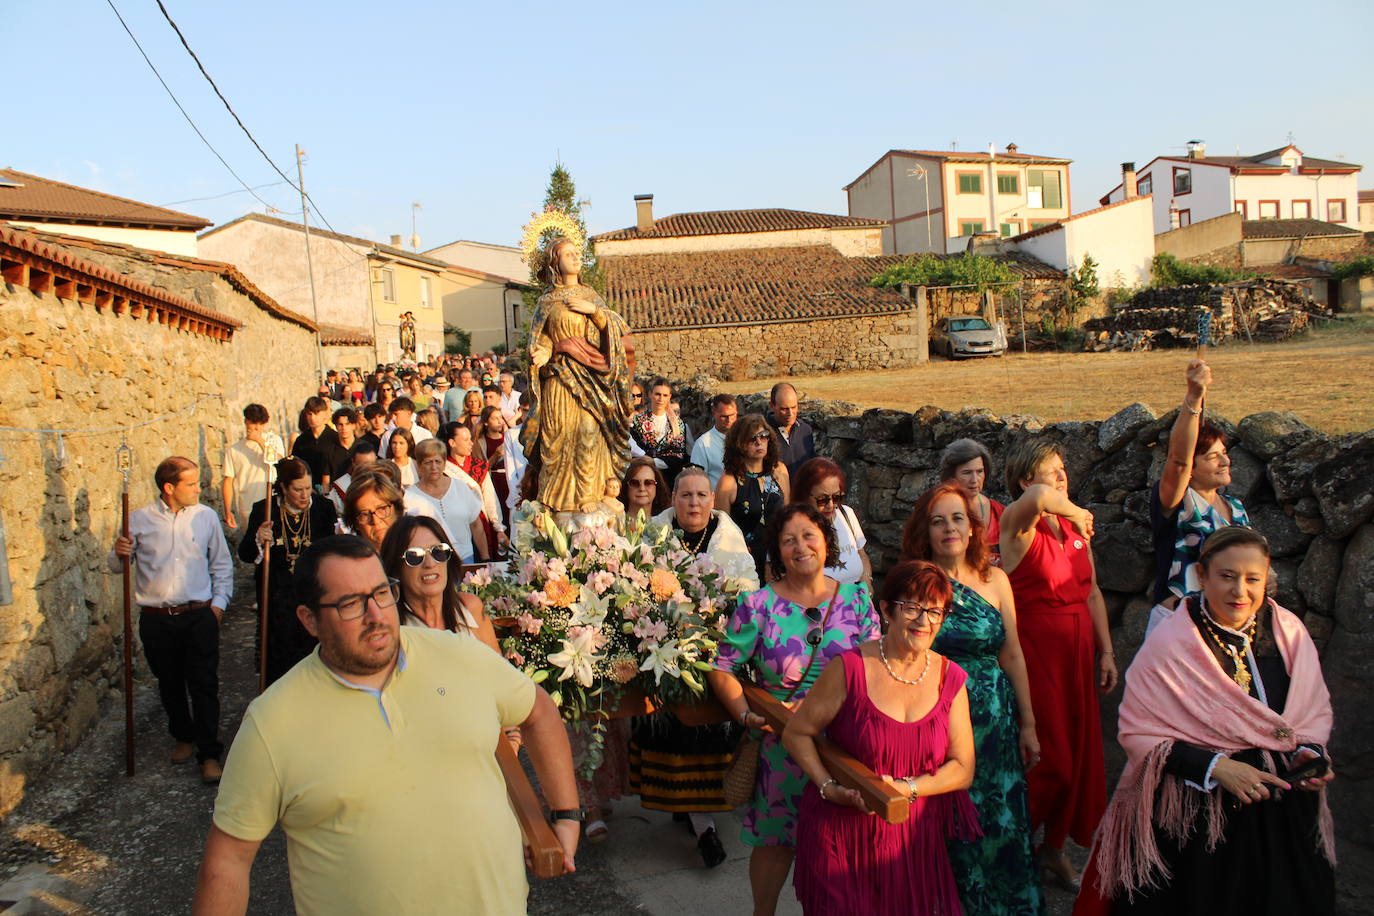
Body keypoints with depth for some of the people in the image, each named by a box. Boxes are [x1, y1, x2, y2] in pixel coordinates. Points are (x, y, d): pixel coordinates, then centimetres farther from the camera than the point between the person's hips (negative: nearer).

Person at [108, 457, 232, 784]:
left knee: (204, 685, -2)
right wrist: (119, 553, -14)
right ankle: (183, 737, 36)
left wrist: (219, 601, 2)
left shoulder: (206, 516, 3)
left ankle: (209, 753, 5)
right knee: (170, 685, 15)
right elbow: (116, 566, 8)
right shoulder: (139, 520, 1)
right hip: (156, 620, 1)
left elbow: (221, 564, 10)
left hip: (199, 616, -1)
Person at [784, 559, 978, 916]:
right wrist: (830, 789, -15)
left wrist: (906, 788, -14)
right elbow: (796, 733, -4)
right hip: (842, 837, -3)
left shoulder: (950, 678, 0)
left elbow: (963, 769, 1)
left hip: (915, 838, 3)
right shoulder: (851, 668, -12)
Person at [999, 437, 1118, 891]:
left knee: (1076, 751, 13)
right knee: (1046, 756, -2)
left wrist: (1106, 652, 12)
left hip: (1076, 652, 7)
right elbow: (1038, 497, -38)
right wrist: (1074, 511, -19)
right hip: (1034, 652, -7)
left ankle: (1054, 847, 31)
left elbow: (1092, 593, 14)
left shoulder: (1076, 528, 9)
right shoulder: (1018, 524, -13)